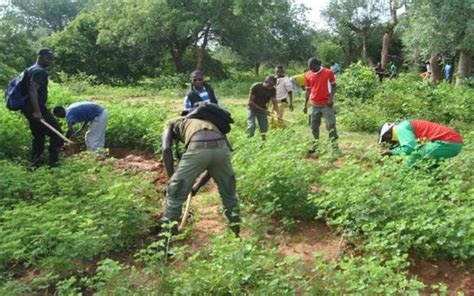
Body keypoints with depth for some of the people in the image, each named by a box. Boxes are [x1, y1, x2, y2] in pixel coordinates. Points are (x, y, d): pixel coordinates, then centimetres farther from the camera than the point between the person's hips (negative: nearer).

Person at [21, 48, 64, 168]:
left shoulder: (31, 69, 20)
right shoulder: (39, 71, -13)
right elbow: (33, 91, -25)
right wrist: (37, 111, -29)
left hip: (29, 108, 10)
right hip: (36, 108, -10)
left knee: (38, 135, 16)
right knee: (56, 131, -3)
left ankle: (35, 162, 16)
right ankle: (53, 161, -2)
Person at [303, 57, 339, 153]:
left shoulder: (328, 73, -6)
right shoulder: (308, 75, 4)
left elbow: (333, 86, 0)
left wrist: (331, 98, -14)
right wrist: (305, 104, 9)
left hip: (326, 104, -4)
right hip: (315, 105, 4)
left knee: (331, 125, -7)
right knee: (314, 126, 7)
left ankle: (335, 146, -3)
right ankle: (315, 145, 18)